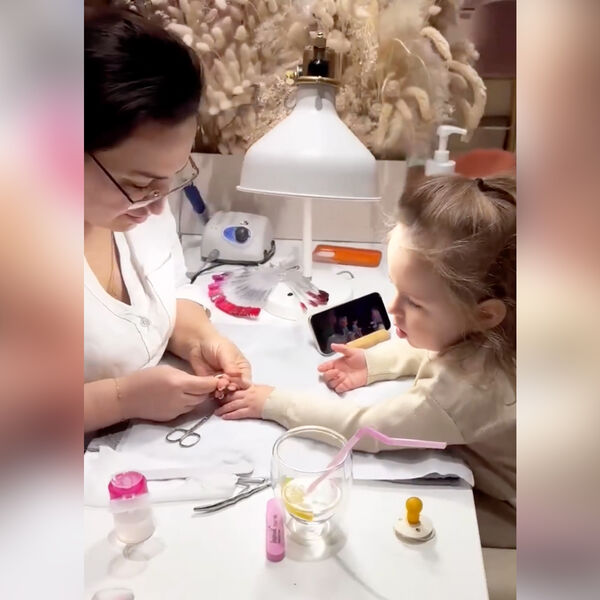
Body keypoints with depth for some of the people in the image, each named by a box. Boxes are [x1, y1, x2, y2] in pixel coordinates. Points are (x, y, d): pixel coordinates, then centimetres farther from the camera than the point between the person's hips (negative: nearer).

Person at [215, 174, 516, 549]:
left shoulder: (469, 389, -41)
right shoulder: (480, 336, -19)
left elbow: (368, 428, -33)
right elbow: (430, 353, 6)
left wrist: (274, 402, -23)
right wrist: (373, 363, -9)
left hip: (500, 518, -6)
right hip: (473, 472, 6)